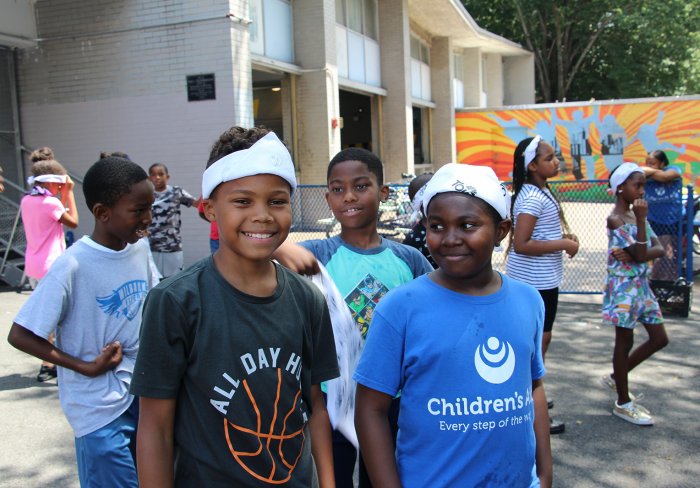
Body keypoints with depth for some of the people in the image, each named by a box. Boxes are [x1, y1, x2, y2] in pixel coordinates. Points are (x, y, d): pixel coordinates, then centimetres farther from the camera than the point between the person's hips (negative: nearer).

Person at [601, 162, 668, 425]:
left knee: (659, 338, 12)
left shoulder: (637, 215, 9)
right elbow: (640, 254, -20)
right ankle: (623, 403, 14)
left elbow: (659, 248, 1)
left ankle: (617, 377, 29)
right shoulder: (615, 219, -15)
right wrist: (640, 220, -24)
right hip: (623, 286, -8)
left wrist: (635, 255, -17)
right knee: (625, 340, 1)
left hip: (641, 285, 8)